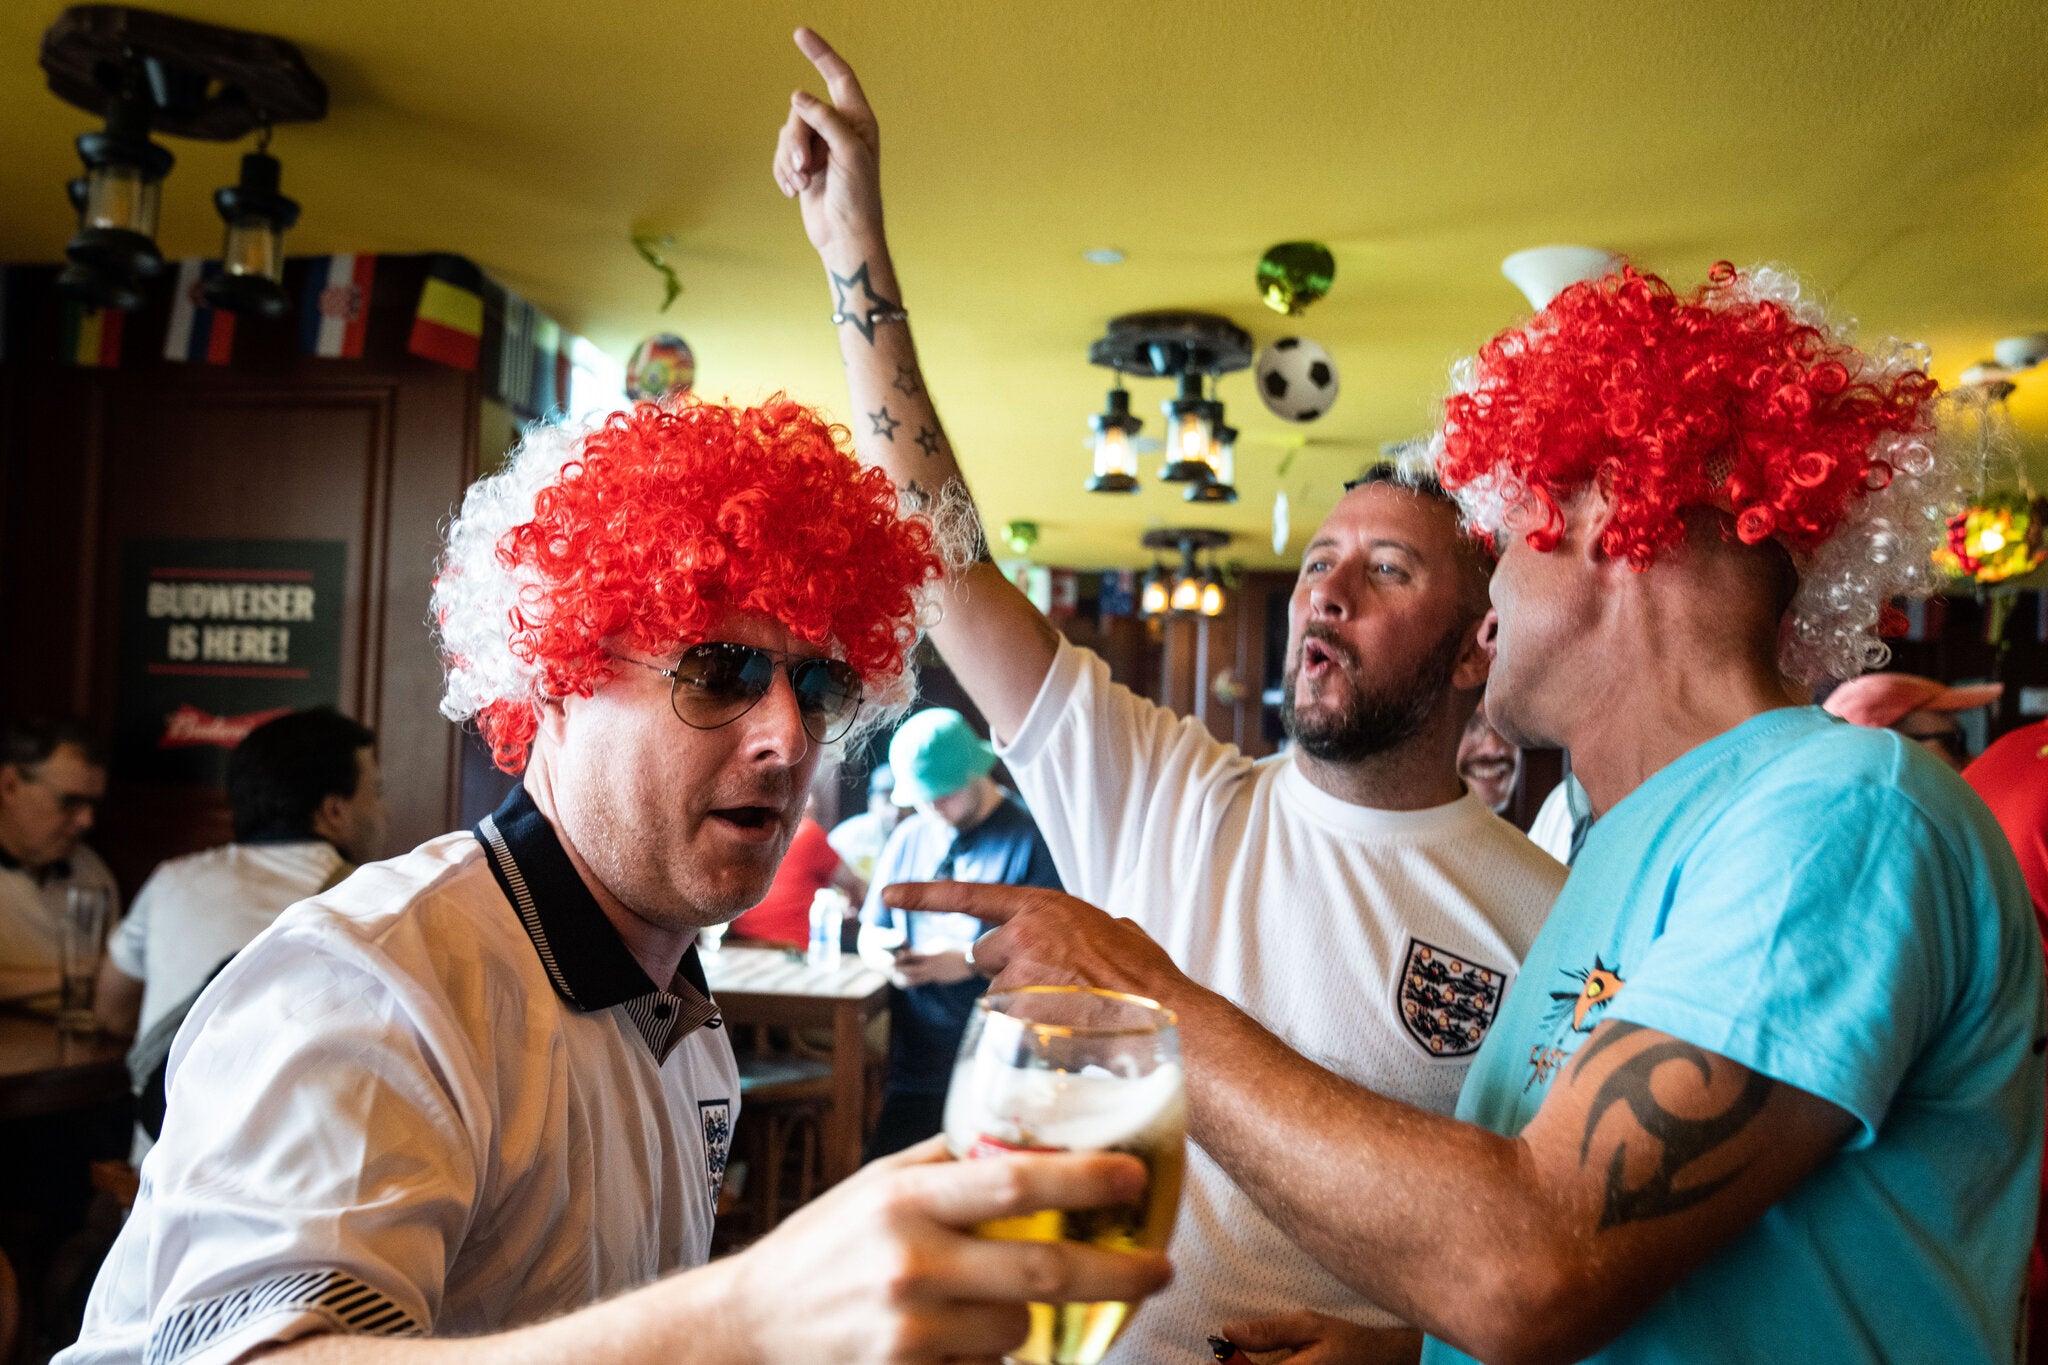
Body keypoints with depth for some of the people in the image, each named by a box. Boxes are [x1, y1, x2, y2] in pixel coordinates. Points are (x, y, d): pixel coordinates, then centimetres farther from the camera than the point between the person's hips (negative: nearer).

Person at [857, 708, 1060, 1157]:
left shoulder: (1031, 837, -4)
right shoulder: (908, 838, 17)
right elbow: (870, 933, 19)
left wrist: (971, 961, -18)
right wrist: (887, 958, -4)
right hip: (914, 1064, 5)